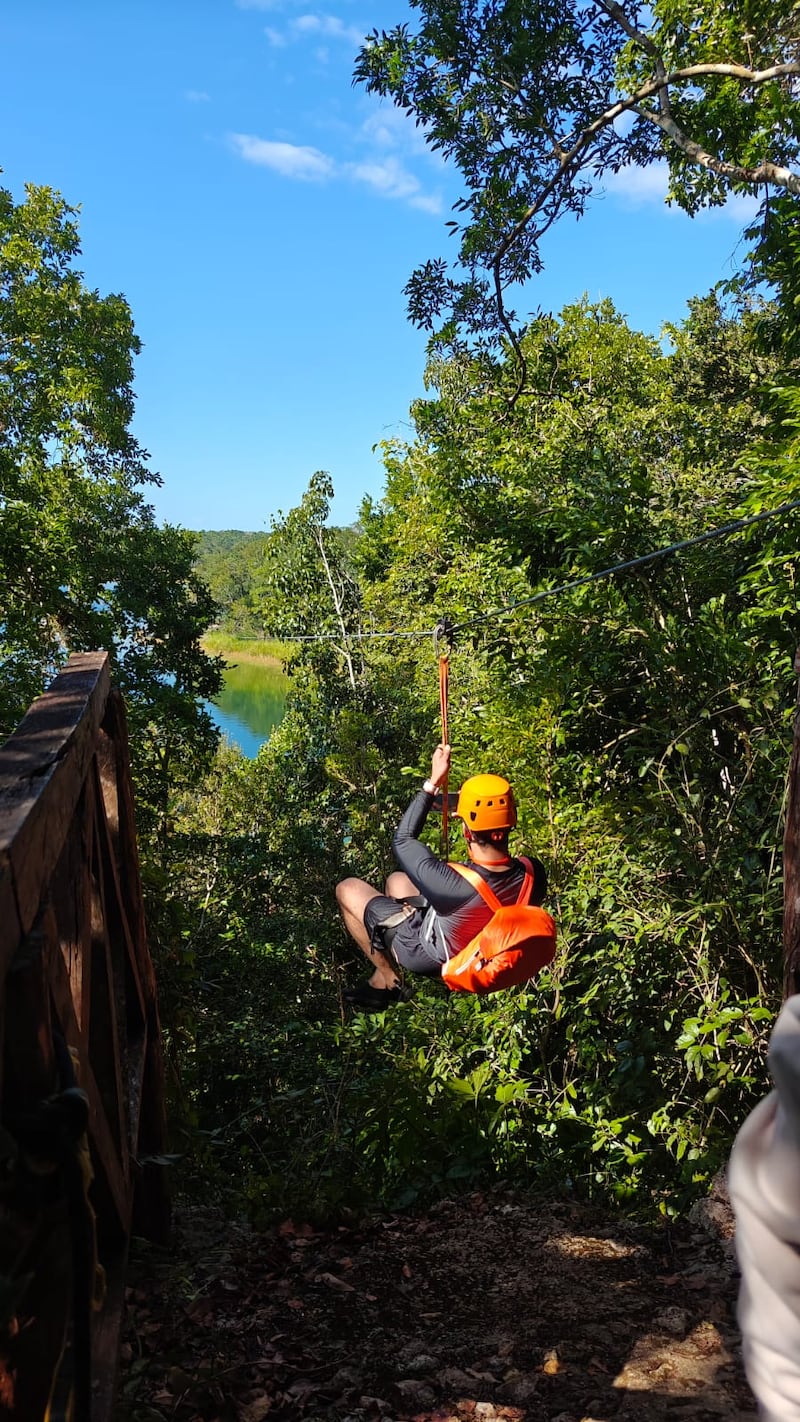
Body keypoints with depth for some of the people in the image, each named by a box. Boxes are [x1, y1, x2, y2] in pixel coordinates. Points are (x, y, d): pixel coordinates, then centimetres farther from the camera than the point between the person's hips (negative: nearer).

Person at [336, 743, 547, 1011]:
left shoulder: (453, 886, -42)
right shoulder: (534, 873, -28)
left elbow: (402, 841, -24)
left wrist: (433, 783, -20)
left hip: (427, 955, -6)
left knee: (347, 889, 7)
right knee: (396, 880, 24)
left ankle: (389, 980, 16)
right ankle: (380, 981, 30)